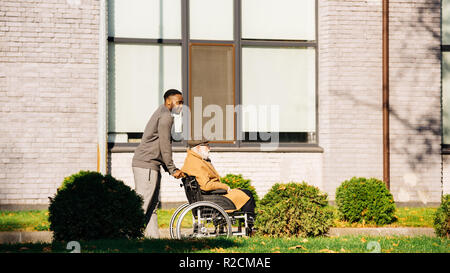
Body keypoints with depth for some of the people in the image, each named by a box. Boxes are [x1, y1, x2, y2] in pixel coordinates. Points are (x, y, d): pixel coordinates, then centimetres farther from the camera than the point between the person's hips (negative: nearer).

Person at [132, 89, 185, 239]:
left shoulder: (161, 114, 23)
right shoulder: (166, 117, -10)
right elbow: (165, 146, -14)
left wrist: (171, 169, 19)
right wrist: (172, 169, -8)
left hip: (152, 166, 11)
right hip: (145, 164, -11)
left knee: (152, 206, 9)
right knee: (143, 204, -12)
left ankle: (153, 236, 9)